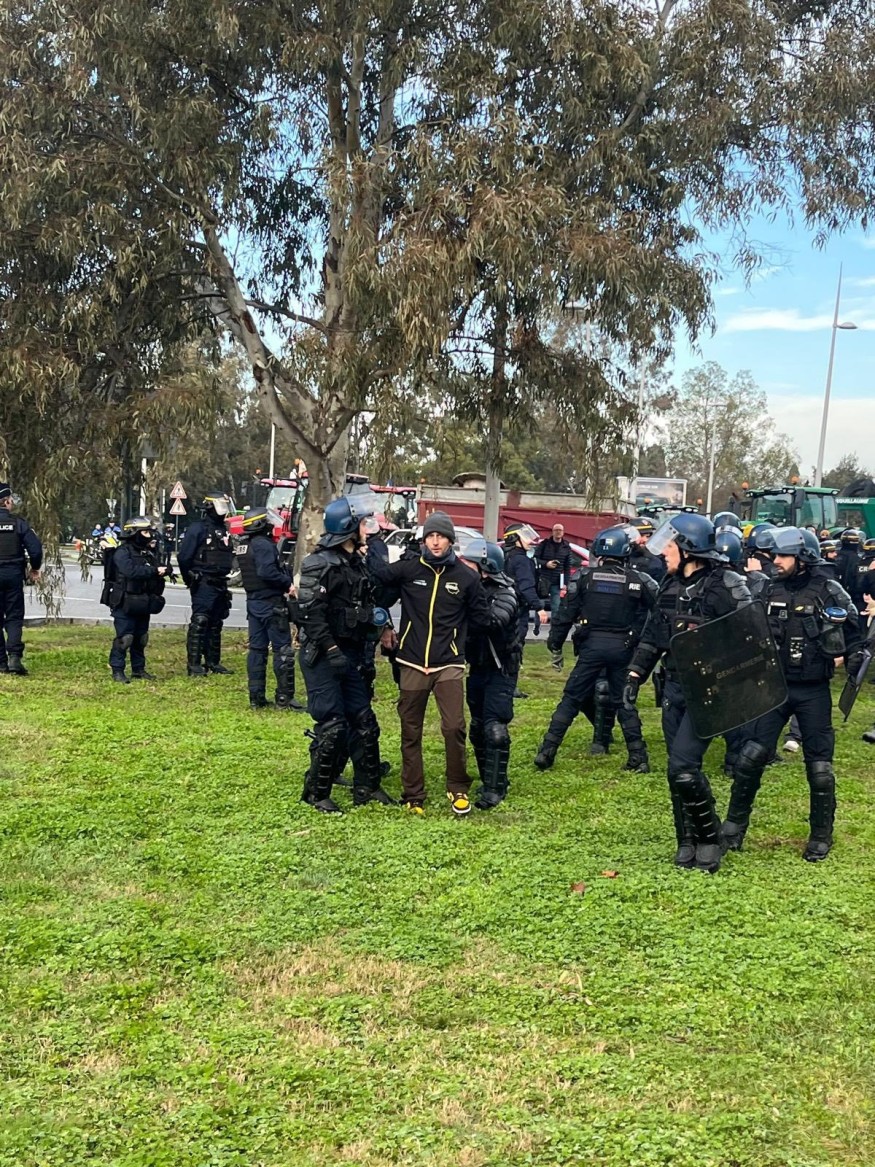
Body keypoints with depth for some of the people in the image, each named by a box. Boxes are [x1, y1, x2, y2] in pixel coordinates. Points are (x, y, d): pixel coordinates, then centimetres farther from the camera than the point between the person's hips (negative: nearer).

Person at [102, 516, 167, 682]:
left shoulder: (149, 552, 15)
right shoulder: (122, 552, -11)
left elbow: (156, 569, 16)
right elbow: (131, 571, -26)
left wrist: (163, 570, -8)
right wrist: (155, 571, -23)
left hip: (142, 604, 8)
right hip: (124, 603, -8)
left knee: (141, 638, 12)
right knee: (124, 637, -8)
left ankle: (138, 669, 22)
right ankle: (117, 671, -1)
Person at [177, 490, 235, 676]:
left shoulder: (223, 529, 15)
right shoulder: (198, 528, -11)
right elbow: (184, 556, -13)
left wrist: (223, 575, 14)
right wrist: (190, 580, -4)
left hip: (220, 584, 9)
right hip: (203, 584, -8)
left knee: (215, 624, 13)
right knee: (199, 623, -9)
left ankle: (213, 662, 20)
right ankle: (194, 665, -8)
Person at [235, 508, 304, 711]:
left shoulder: (243, 545, 13)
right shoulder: (263, 544, -16)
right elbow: (267, 572, -27)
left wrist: (286, 579, 9)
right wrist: (288, 584, -16)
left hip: (253, 601, 9)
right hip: (271, 603, -9)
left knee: (257, 648, 11)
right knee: (283, 649, -3)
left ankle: (256, 697, 13)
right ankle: (284, 697, -3)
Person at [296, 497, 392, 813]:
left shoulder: (357, 564, 13)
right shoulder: (320, 563, -14)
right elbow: (311, 612, -21)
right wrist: (331, 649, -24)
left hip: (348, 654, 9)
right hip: (321, 656, -9)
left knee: (364, 721, 11)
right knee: (332, 725, -7)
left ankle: (367, 787, 22)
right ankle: (316, 793, 7)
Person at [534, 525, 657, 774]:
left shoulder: (586, 577, 0)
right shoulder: (638, 580, 1)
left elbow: (567, 611, 1)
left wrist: (555, 640, 9)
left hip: (592, 644, -1)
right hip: (622, 647, 1)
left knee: (571, 698, 5)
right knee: (624, 702, 13)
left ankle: (547, 752, 2)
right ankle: (639, 757, 13)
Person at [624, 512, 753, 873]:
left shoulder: (727, 586, -13)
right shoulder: (670, 586, 9)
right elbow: (652, 635, 17)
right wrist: (635, 675, 12)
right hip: (674, 687, 7)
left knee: (683, 766, -12)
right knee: (679, 769, 10)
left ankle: (710, 839, 7)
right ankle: (687, 842, 22)